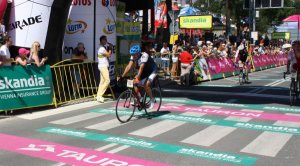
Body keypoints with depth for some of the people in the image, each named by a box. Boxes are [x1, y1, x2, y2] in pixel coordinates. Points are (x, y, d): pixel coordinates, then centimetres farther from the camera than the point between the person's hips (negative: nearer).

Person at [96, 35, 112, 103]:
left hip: (104, 66, 10)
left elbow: (109, 55, 16)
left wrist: (109, 48, 6)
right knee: (107, 80, -14)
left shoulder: (104, 48, 16)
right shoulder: (102, 48, -15)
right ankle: (99, 95, -12)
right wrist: (110, 48, -6)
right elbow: (109, 55, -18)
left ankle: (99, 95, 9)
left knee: (102, 81, 8)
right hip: (103, 66, -10)